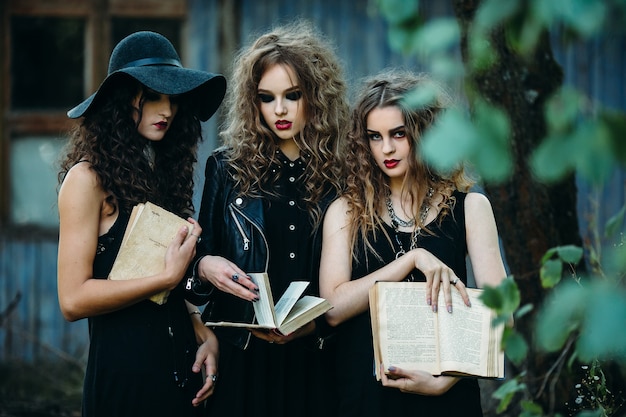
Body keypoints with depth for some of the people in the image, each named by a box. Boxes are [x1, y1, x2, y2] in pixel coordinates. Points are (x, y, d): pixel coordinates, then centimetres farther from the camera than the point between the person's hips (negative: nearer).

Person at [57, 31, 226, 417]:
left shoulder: (166, 172, 11)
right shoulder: (89, 178, -11)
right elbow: (74, 299, -18)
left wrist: (203, 334, -1)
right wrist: (168, 277, -17)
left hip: (182, 367, 7)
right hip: (125, 369, -7)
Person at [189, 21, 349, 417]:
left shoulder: (341, 175, 1)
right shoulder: (227, 168, 5)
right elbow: (204, 258, 10)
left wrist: (313, 324, -15)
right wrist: (205, 265, -12)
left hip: (314, 361, -1)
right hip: (241, 358, 1)